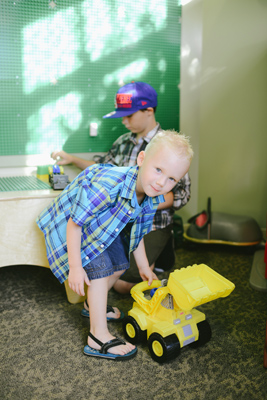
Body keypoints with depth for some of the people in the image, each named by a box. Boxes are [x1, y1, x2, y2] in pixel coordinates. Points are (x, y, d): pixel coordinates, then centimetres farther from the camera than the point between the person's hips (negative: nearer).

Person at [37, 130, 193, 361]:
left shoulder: (151, 199, -17)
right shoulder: (107, 185, -43)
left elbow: (137, 233, 2)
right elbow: (75, 223, -34)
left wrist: (143, 267, 11)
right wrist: (75, 267, -29)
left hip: (103, 227, 8)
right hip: (69, 224, -8)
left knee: (119, 266, 14)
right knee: (99, 270, -17)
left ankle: (95, 308, 39)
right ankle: (98, 337, -7)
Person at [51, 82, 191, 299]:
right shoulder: (124, 141, 5)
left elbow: (182, 194, -15)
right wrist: (71, 159, 7)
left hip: (153, 226, -6)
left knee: (122, 284, -8)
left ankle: (159, 253, 15)